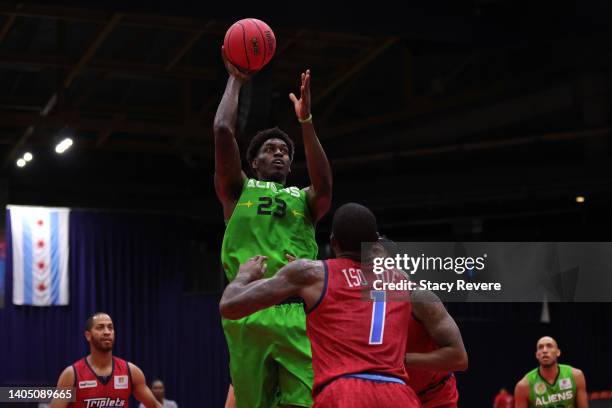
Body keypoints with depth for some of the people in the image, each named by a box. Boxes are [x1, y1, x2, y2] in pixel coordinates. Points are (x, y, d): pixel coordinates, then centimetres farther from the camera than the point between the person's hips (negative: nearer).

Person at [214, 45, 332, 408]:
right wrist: (235, 80, 15)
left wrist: (306, 121, -9)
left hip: (298, 314, 1)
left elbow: (325, 186, -4)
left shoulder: (305, 199, 21)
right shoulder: (238, 191, 17)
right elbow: (223, 130, 5)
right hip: (249, 313, -1)